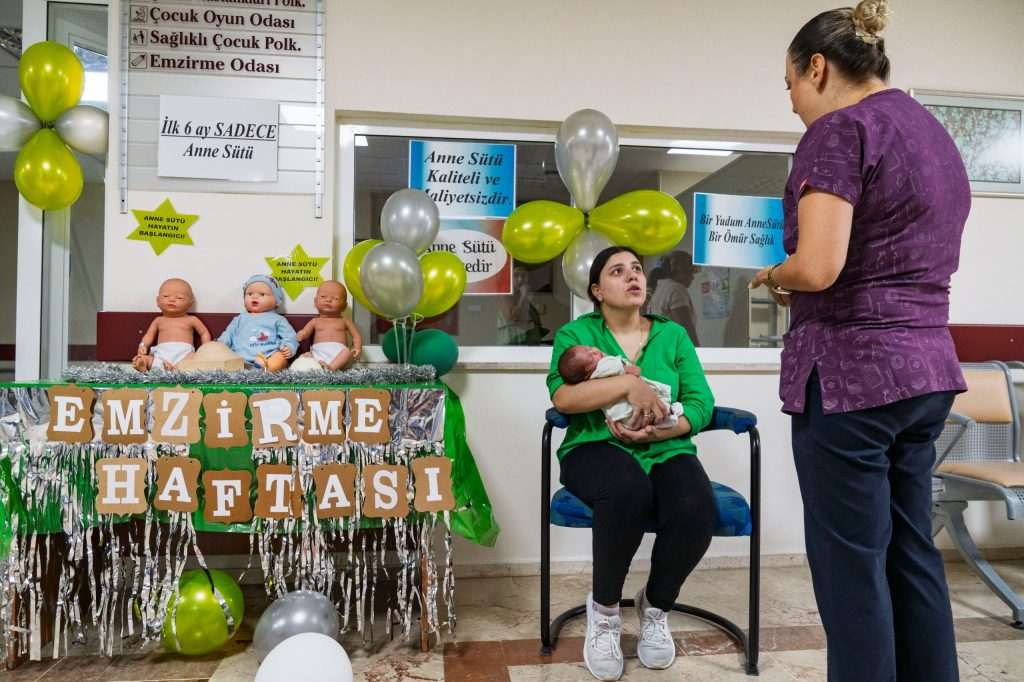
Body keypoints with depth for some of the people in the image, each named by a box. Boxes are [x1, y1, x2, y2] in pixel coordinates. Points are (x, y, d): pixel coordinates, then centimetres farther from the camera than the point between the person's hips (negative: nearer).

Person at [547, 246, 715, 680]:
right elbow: (563, 396, -11)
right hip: (597, 448, -3)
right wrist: (629, 384, -21)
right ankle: (604, 609, -9)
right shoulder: (575, 333, 6)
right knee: (628, 491, -37)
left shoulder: (673, 334, 13)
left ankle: (656, 607, 3)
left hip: (666, 451, 3)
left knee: (695, 510, -29)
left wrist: (657, 431, -14)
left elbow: (701, 405, 4)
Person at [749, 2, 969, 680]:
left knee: (852, 564, 3)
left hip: (850, 371, -9)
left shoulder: (839, 130, -10)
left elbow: (818, 267, -23)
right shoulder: (936, 134, 17)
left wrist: (772, 275, -1)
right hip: (927, 369, 9)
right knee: (912, 551, 17)